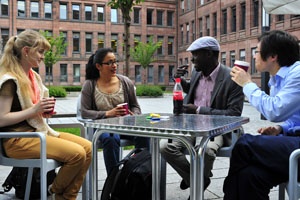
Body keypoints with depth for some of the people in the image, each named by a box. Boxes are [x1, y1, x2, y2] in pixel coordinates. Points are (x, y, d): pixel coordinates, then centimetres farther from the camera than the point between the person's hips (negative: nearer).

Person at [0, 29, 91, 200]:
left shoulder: (34, 76, 14)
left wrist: (44, 112, 4)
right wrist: (35, 109, -20)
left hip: (37, 130, 9)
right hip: (17, 138, -9)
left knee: (87, 147, -4)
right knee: (76, 153, -22)